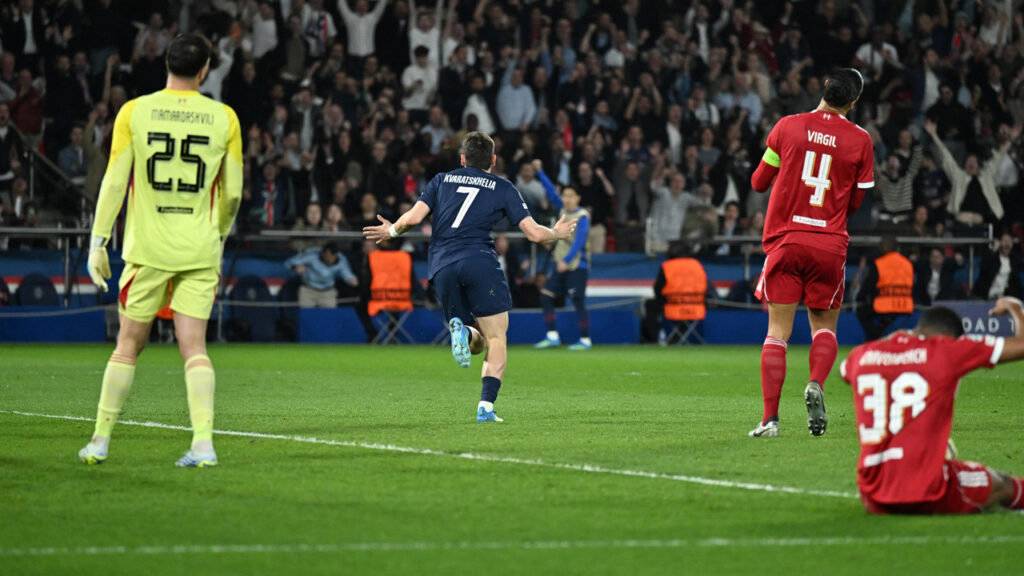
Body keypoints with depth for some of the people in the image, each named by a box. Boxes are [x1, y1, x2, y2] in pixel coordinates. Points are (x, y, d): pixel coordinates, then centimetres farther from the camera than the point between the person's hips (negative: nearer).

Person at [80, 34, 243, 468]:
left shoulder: (134, 112, -1)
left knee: (128, 345, 9)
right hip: (200, 250, 0)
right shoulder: (224, 118, 1)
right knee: (194, 348, 1)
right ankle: (203, 442, -10)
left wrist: (98, 242, 2)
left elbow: (114, 182, -3)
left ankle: (100, 441, 14)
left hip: (148, 248, 0)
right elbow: (232, 193, 6)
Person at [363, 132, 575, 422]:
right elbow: (534, 233, 7)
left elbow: (413, 218, 7)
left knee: (477, 342, 16)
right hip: (479, 262, -3)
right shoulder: (502, 188, 14)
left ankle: (463, 331, -20)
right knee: (496, 341, 1)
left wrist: (392, 231, 28)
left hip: (442, 267, 3)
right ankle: (486, 406, -18)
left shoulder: (442, 180, 20)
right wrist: (557, 233, 28)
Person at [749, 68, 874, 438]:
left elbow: (758, 182, 8)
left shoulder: (787, 127, -1)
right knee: (824, 326, 14)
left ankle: (770, 418, -7)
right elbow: (856, 203, 7)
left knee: (778, 330, 2)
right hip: (830, 244, 0)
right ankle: (816, 384, -15)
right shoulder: (859, 140, 0)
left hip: (785, 240, 0)